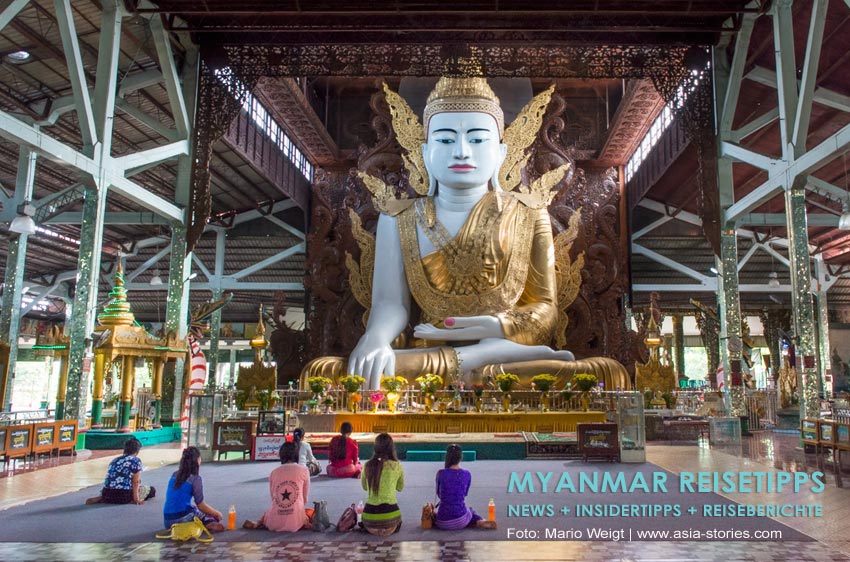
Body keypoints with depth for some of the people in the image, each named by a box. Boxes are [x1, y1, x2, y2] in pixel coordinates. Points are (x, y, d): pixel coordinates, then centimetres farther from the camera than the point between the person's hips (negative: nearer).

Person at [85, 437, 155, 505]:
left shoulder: (114, 460, 21)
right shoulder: (136, 460, 2)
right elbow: (136, 482, -3)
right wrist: (136, 499, 0)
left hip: (107, 495, 6)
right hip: (124, 495, -6)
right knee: (152, 490, 11)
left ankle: (101, 498, 8)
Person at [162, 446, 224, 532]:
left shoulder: (174, 475, 10)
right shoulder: (195, 479, -9)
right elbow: (201, 506, -4)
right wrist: (217, 513, 9)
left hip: (168, 521, 7)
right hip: (183, 518, -7)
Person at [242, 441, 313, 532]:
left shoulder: (274, 472, 8)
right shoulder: (303, 470, 1)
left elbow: (273, 498, 13)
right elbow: (305, 499, 7)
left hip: (275, 521, 2)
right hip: (295, 521, -2)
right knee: (312, 513, 28)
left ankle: (258, 524, 10)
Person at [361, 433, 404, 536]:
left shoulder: (368, 465, -2)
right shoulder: (397, 465, -7)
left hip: (370, 513, 3)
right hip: (390, 512, -2)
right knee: (396, 526, 33)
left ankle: (373, 528, 15)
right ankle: (387, 529, 12)